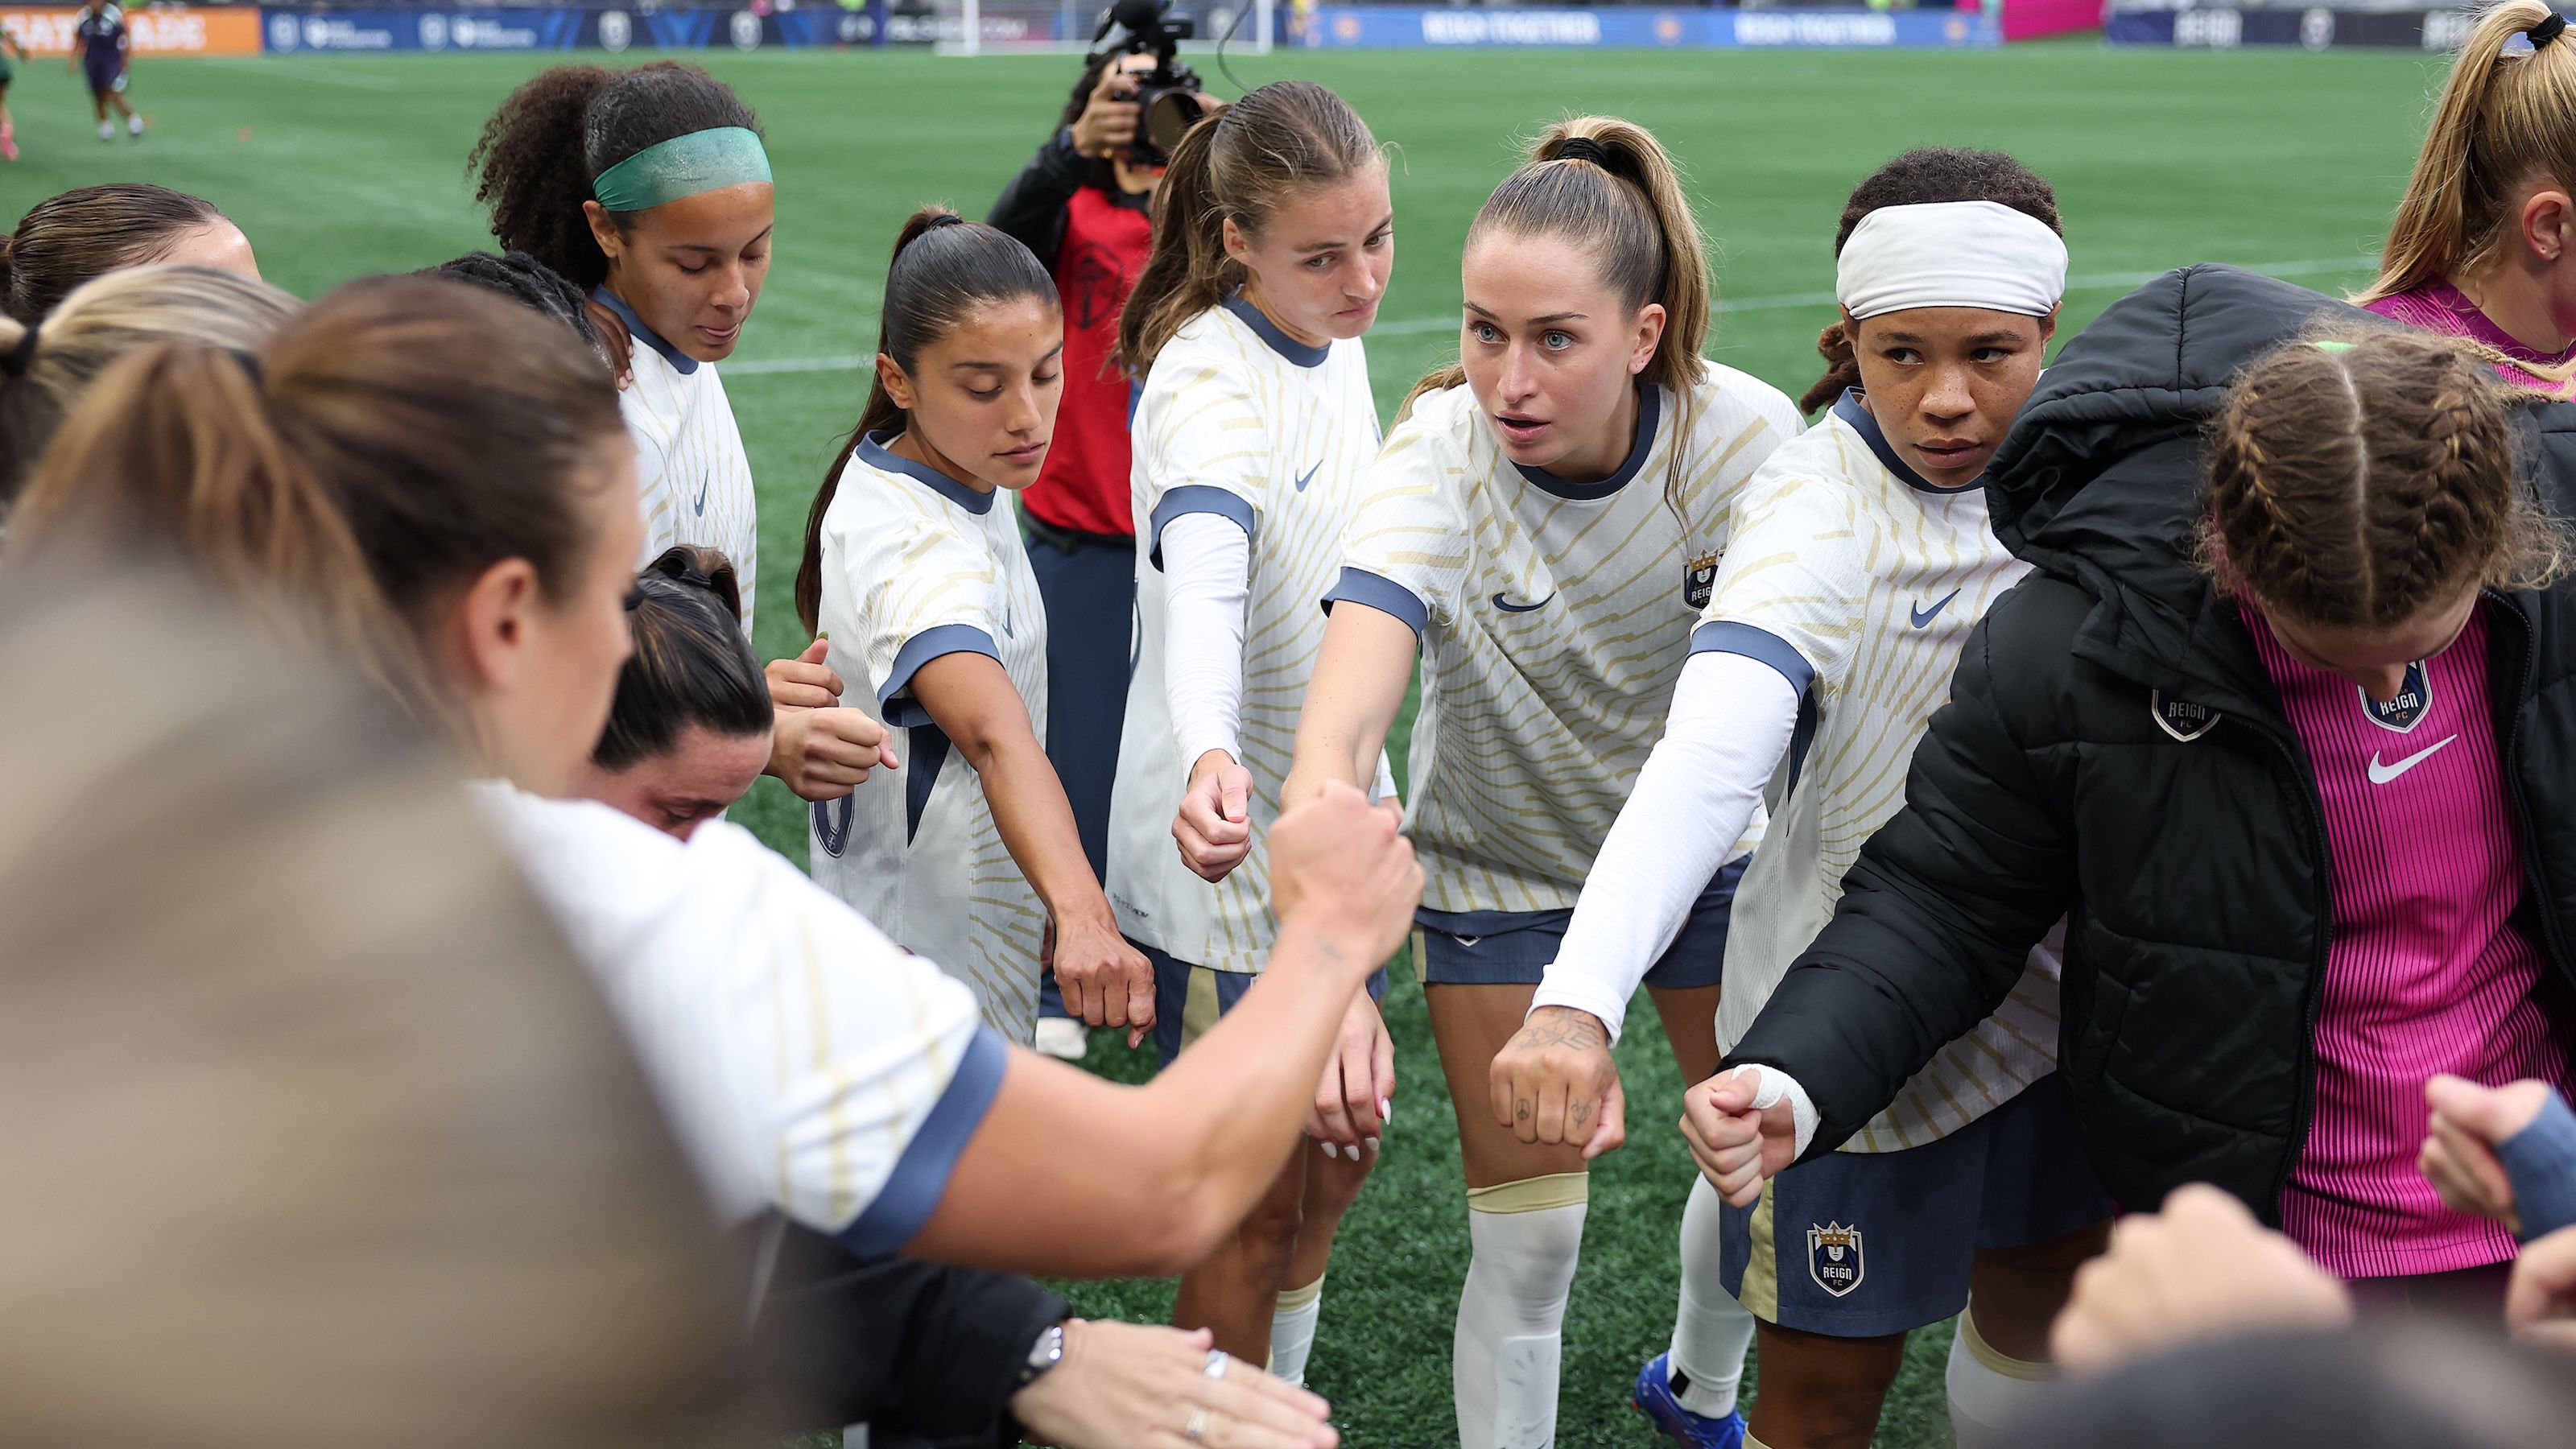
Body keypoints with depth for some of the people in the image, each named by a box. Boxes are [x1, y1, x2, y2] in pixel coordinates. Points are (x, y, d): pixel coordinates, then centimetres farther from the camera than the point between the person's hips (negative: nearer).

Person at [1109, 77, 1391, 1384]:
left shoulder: (1333, 344, 3)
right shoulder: (1210, 381, -24)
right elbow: (1202, 586, -45)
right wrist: (1208, 757, -64)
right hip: (1230, 843, -9)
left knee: (1337, 1161, 20)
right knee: (1260, 1202, 3)